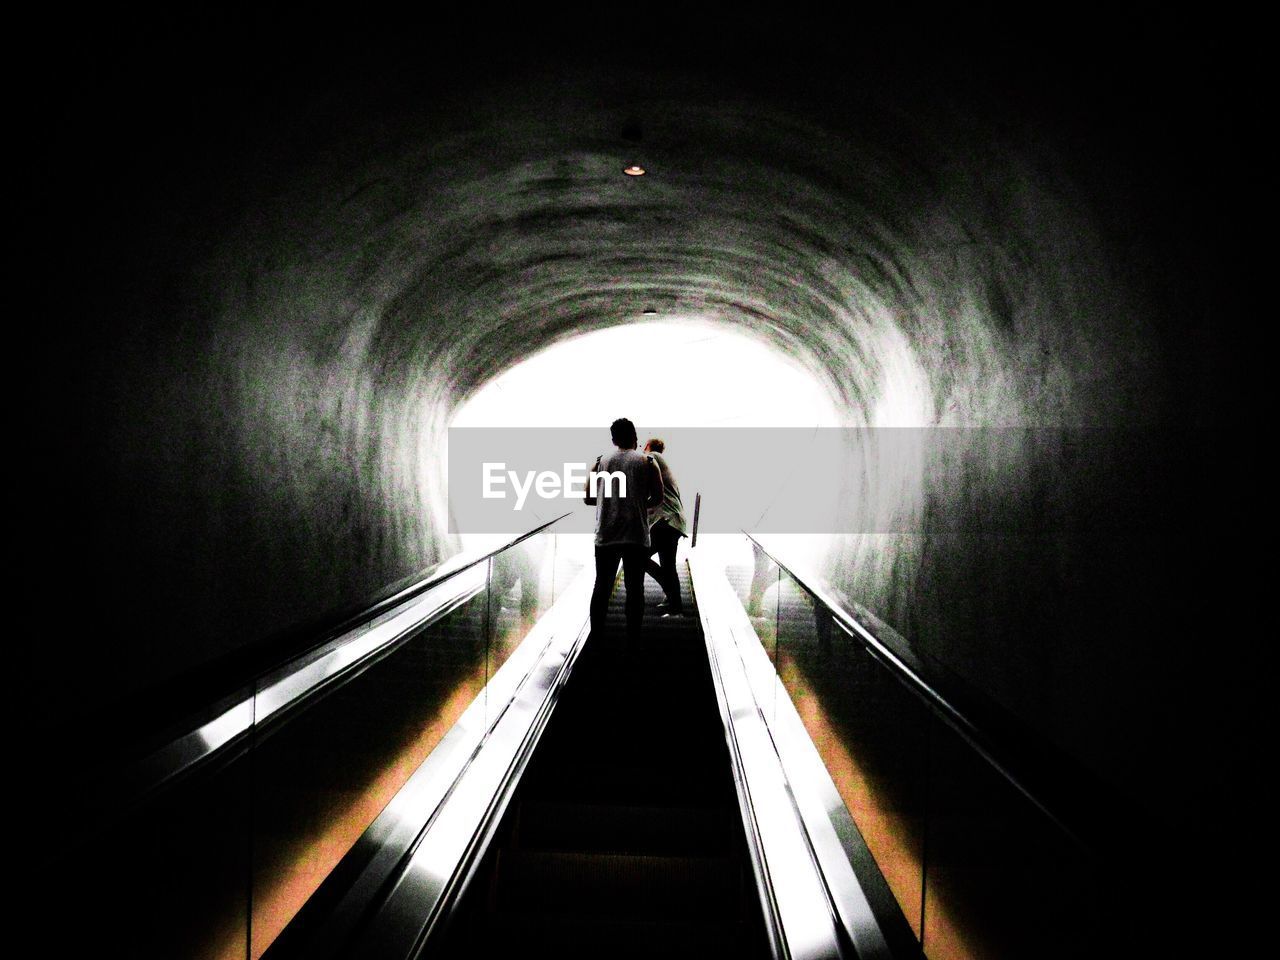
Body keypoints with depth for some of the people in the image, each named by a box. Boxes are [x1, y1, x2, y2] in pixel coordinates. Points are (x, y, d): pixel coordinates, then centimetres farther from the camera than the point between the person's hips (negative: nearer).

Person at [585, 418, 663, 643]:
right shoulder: (647, 462, 3)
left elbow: (588, 497, 8)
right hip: (636, 536, -2)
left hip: (605, 535, 2)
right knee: (634, 588, 4)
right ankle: (632, 639, 4)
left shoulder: (601, 461, 8)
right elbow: (657, 498, 1)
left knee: (602, 586, 10)